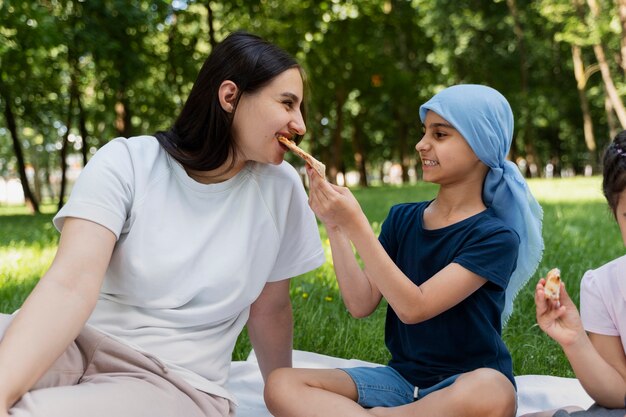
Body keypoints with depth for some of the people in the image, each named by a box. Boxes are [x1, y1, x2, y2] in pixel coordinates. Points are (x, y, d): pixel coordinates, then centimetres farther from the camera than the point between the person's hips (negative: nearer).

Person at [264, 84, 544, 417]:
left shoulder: (495, 236, -11)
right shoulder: (402, 219, 6)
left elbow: (413, 307, -20)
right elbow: (362, 304, -2)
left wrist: (355, 225, -24)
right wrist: (335, 226, -11)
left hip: (465, 383, -4)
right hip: (403, 376, 4)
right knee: (282, 385, -17)